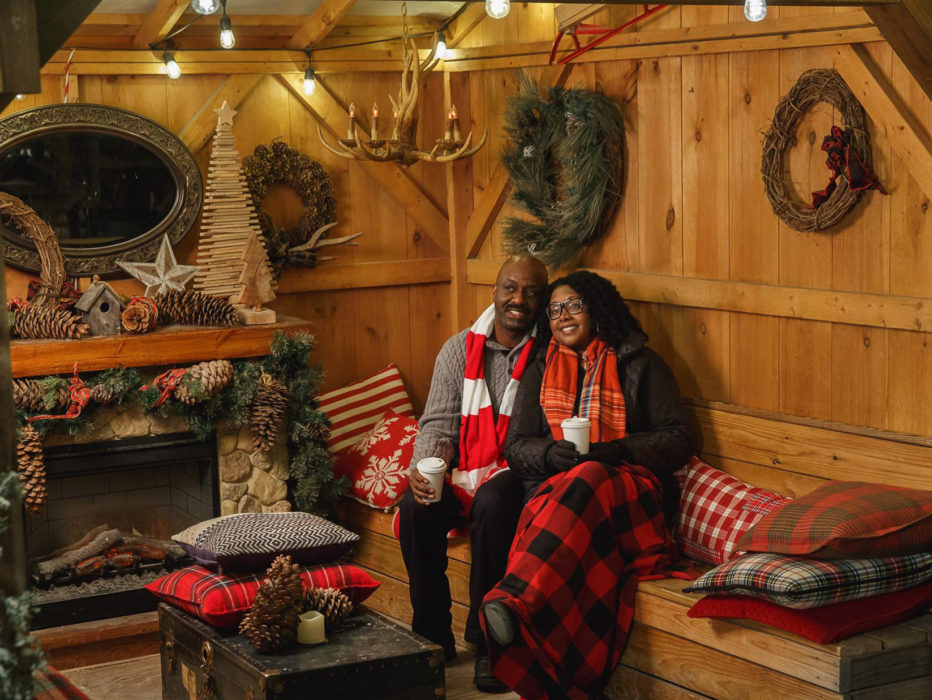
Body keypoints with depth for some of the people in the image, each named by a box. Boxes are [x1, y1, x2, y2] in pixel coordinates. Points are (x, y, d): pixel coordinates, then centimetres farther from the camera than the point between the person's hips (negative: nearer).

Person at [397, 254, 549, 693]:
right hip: (462, 474, 3)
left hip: (513, 476, -3)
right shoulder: (460, 350, 8)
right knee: (416, 505, -26)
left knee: (492, 502, -36)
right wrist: (424, 468, -17)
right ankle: (433, 637, -12)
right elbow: (438, 423, 3)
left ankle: (486, 640, -23)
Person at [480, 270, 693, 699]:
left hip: (628, 485, -1)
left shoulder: (639, 365, 14)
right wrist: (551, 453, -9)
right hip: (555, 485, 2)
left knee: (586, 482, -39)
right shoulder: (540, 373, 24)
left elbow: (677, 441, 5)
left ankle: (513, 598, -59)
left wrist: (613, 451, -11)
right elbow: (516, 448, 15)